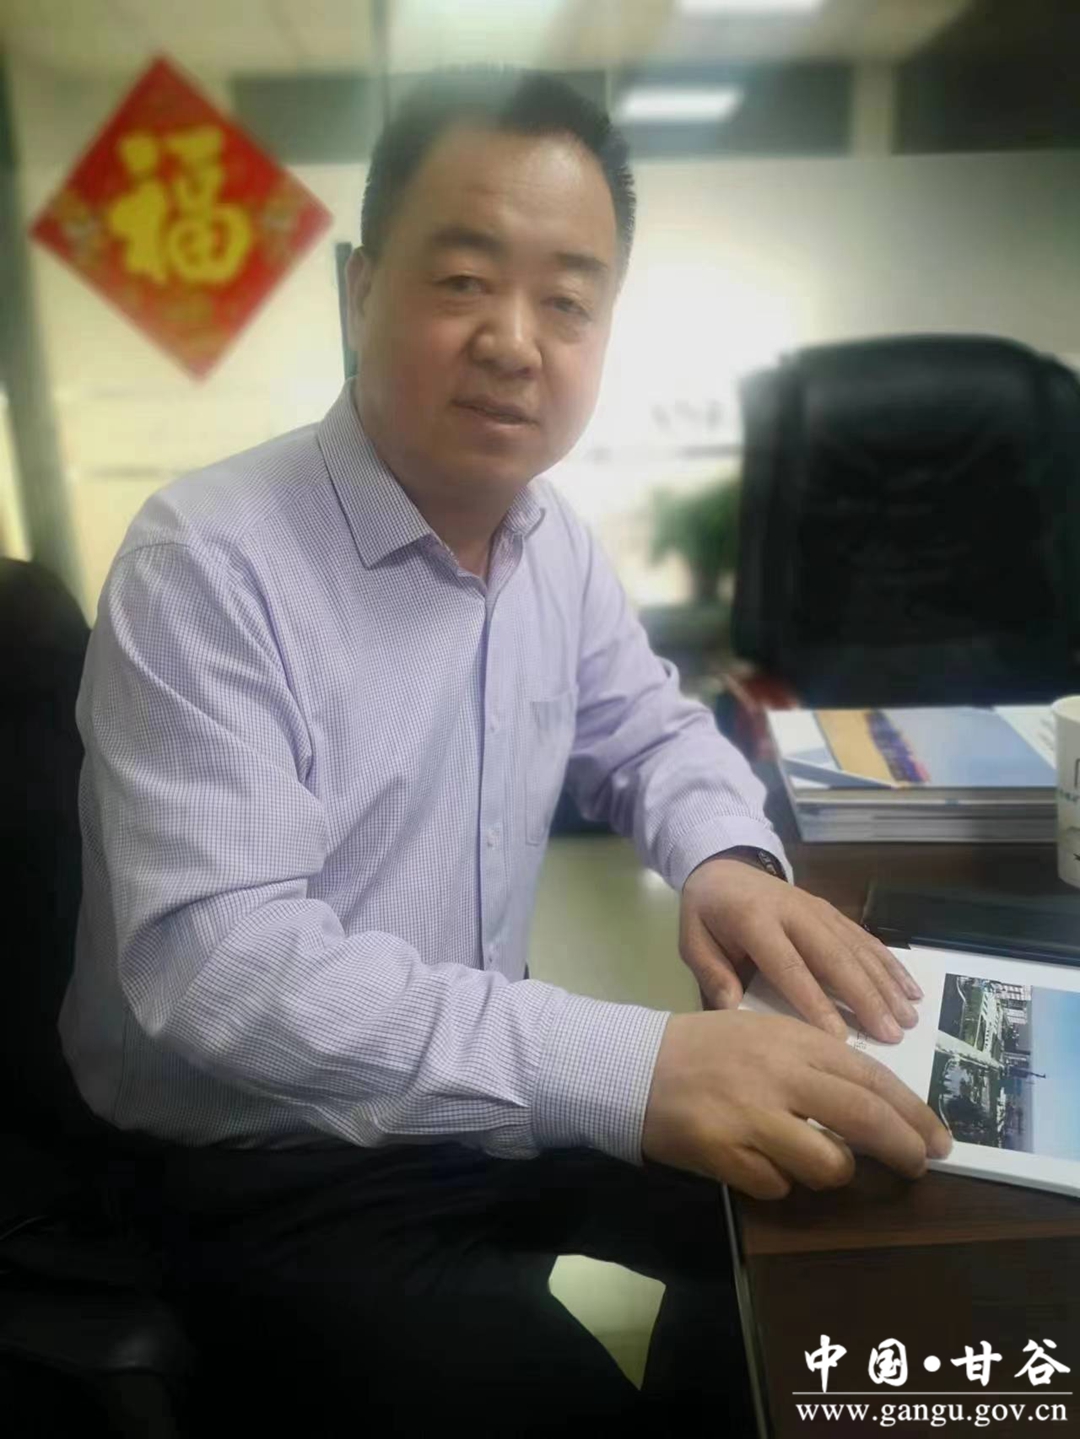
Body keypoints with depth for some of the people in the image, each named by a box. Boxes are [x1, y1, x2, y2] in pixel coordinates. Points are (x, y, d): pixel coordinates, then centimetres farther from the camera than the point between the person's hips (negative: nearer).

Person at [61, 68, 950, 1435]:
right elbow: (216, 961, -31)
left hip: (482, 1104, 6)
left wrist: (729, 860, -12)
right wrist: (630, 1066, -39)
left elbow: (649, 730, 12)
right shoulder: (209, 563, -23)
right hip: (269, 1172, -5)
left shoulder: (553, 539, 0)